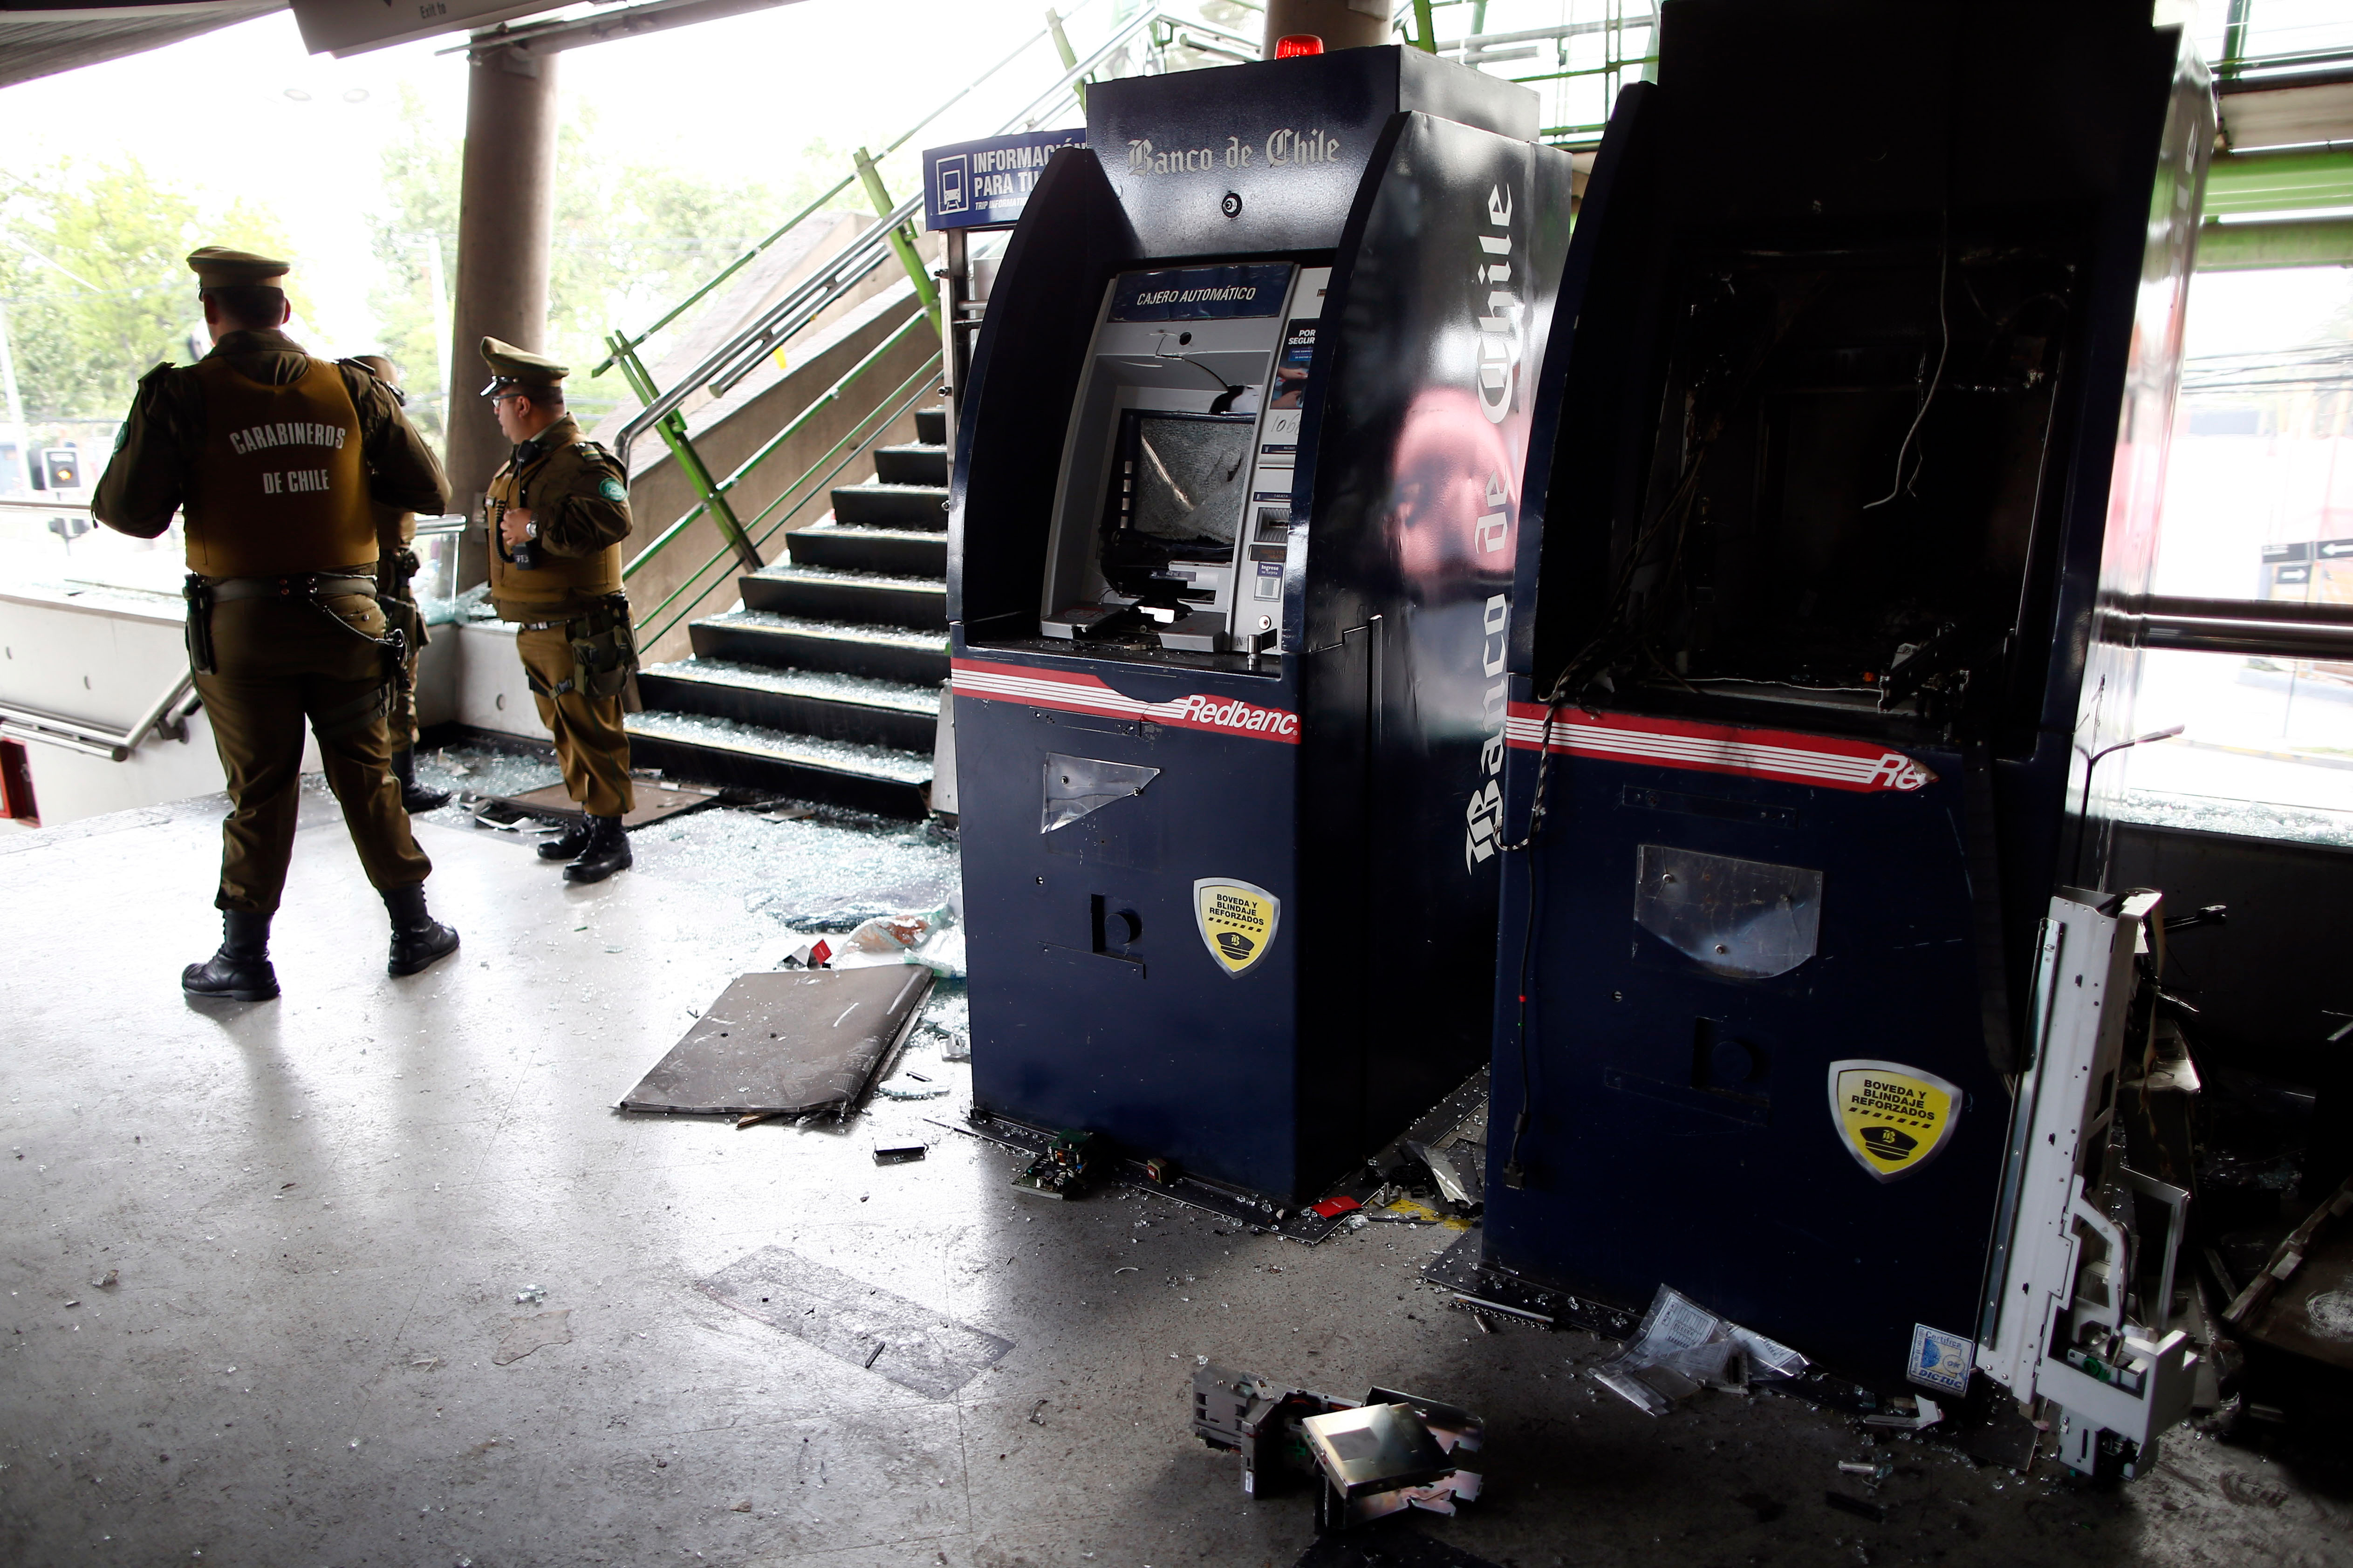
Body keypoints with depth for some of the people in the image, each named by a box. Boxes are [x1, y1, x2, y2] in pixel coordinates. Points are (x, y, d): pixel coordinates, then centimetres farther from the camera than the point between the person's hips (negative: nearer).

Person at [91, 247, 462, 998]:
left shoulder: (183, 394, -7)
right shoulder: (351, 388, 1)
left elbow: (132, 514, -8)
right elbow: (429, 491, 3)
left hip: (242, 625, -1)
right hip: (345, 617, 2)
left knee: (259, 792, 9)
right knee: (367, 777, 13)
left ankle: (245, 957, 19)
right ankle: (413, 929, 20)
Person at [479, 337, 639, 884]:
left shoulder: (583, 462, -15)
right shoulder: (522, 463, 16)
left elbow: (611, 521, -31)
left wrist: (537, 528, -27)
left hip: (577, 631, -10)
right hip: (534, 628, 10)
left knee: (592, 730, -4)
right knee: (563, 731, 15)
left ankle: (612, 835, 3)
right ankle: (590, 819, 26)